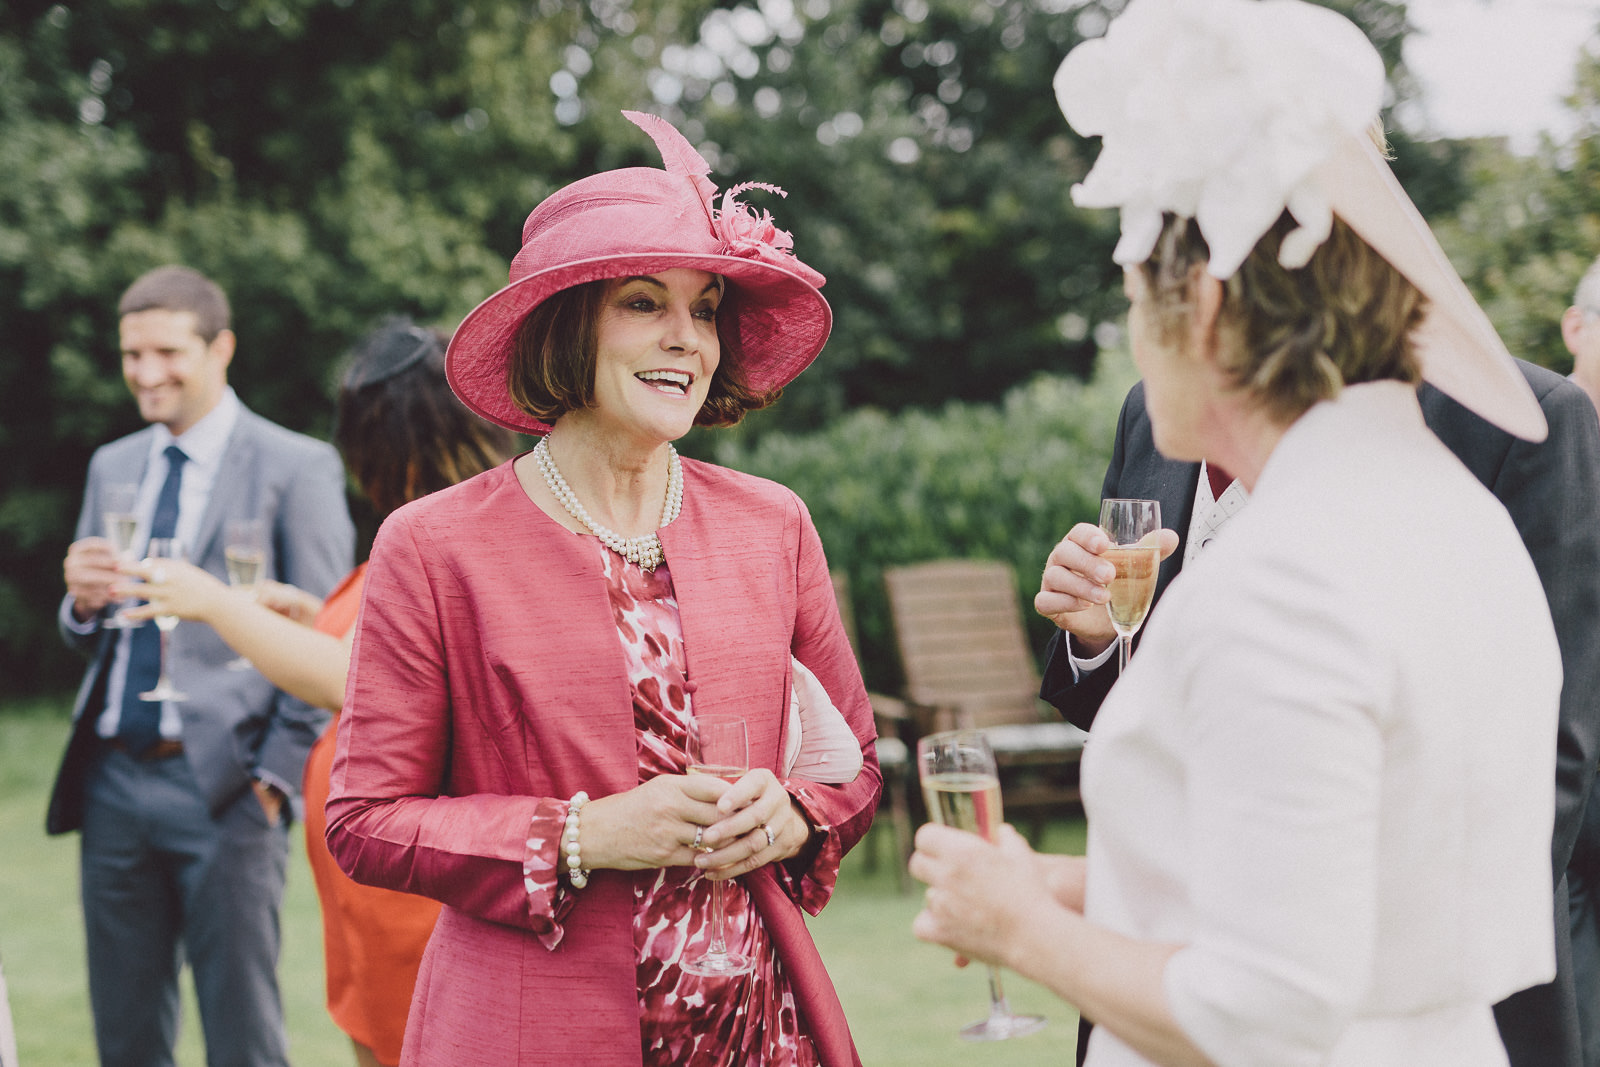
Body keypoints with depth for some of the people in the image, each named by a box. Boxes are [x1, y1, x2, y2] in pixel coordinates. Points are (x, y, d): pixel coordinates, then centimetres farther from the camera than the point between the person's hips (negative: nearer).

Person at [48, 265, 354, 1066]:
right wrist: (83, 602, -4)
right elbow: (85, 637, 19)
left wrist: (276, 774, -12)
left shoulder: (296, 467, -3)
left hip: (222, 784, -5)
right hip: (114, 781, 6)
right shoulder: (112, 466, 16)